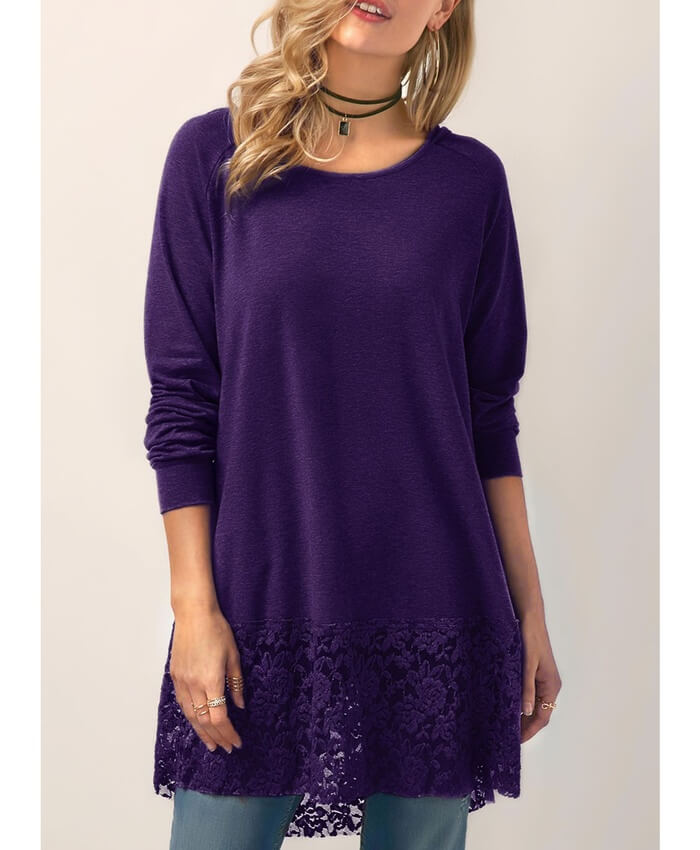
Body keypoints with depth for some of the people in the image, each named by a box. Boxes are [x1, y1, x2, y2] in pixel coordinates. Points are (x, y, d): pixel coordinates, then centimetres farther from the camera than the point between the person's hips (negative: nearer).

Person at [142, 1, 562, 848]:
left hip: (435, 619, 2)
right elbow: (180, 402, -2)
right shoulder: (214, 153, 0)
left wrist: (530, 610, 5)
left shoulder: (470, 178, 3)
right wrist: (194, 605, -6)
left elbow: (490, 412, 6)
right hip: (259, 610, -1)